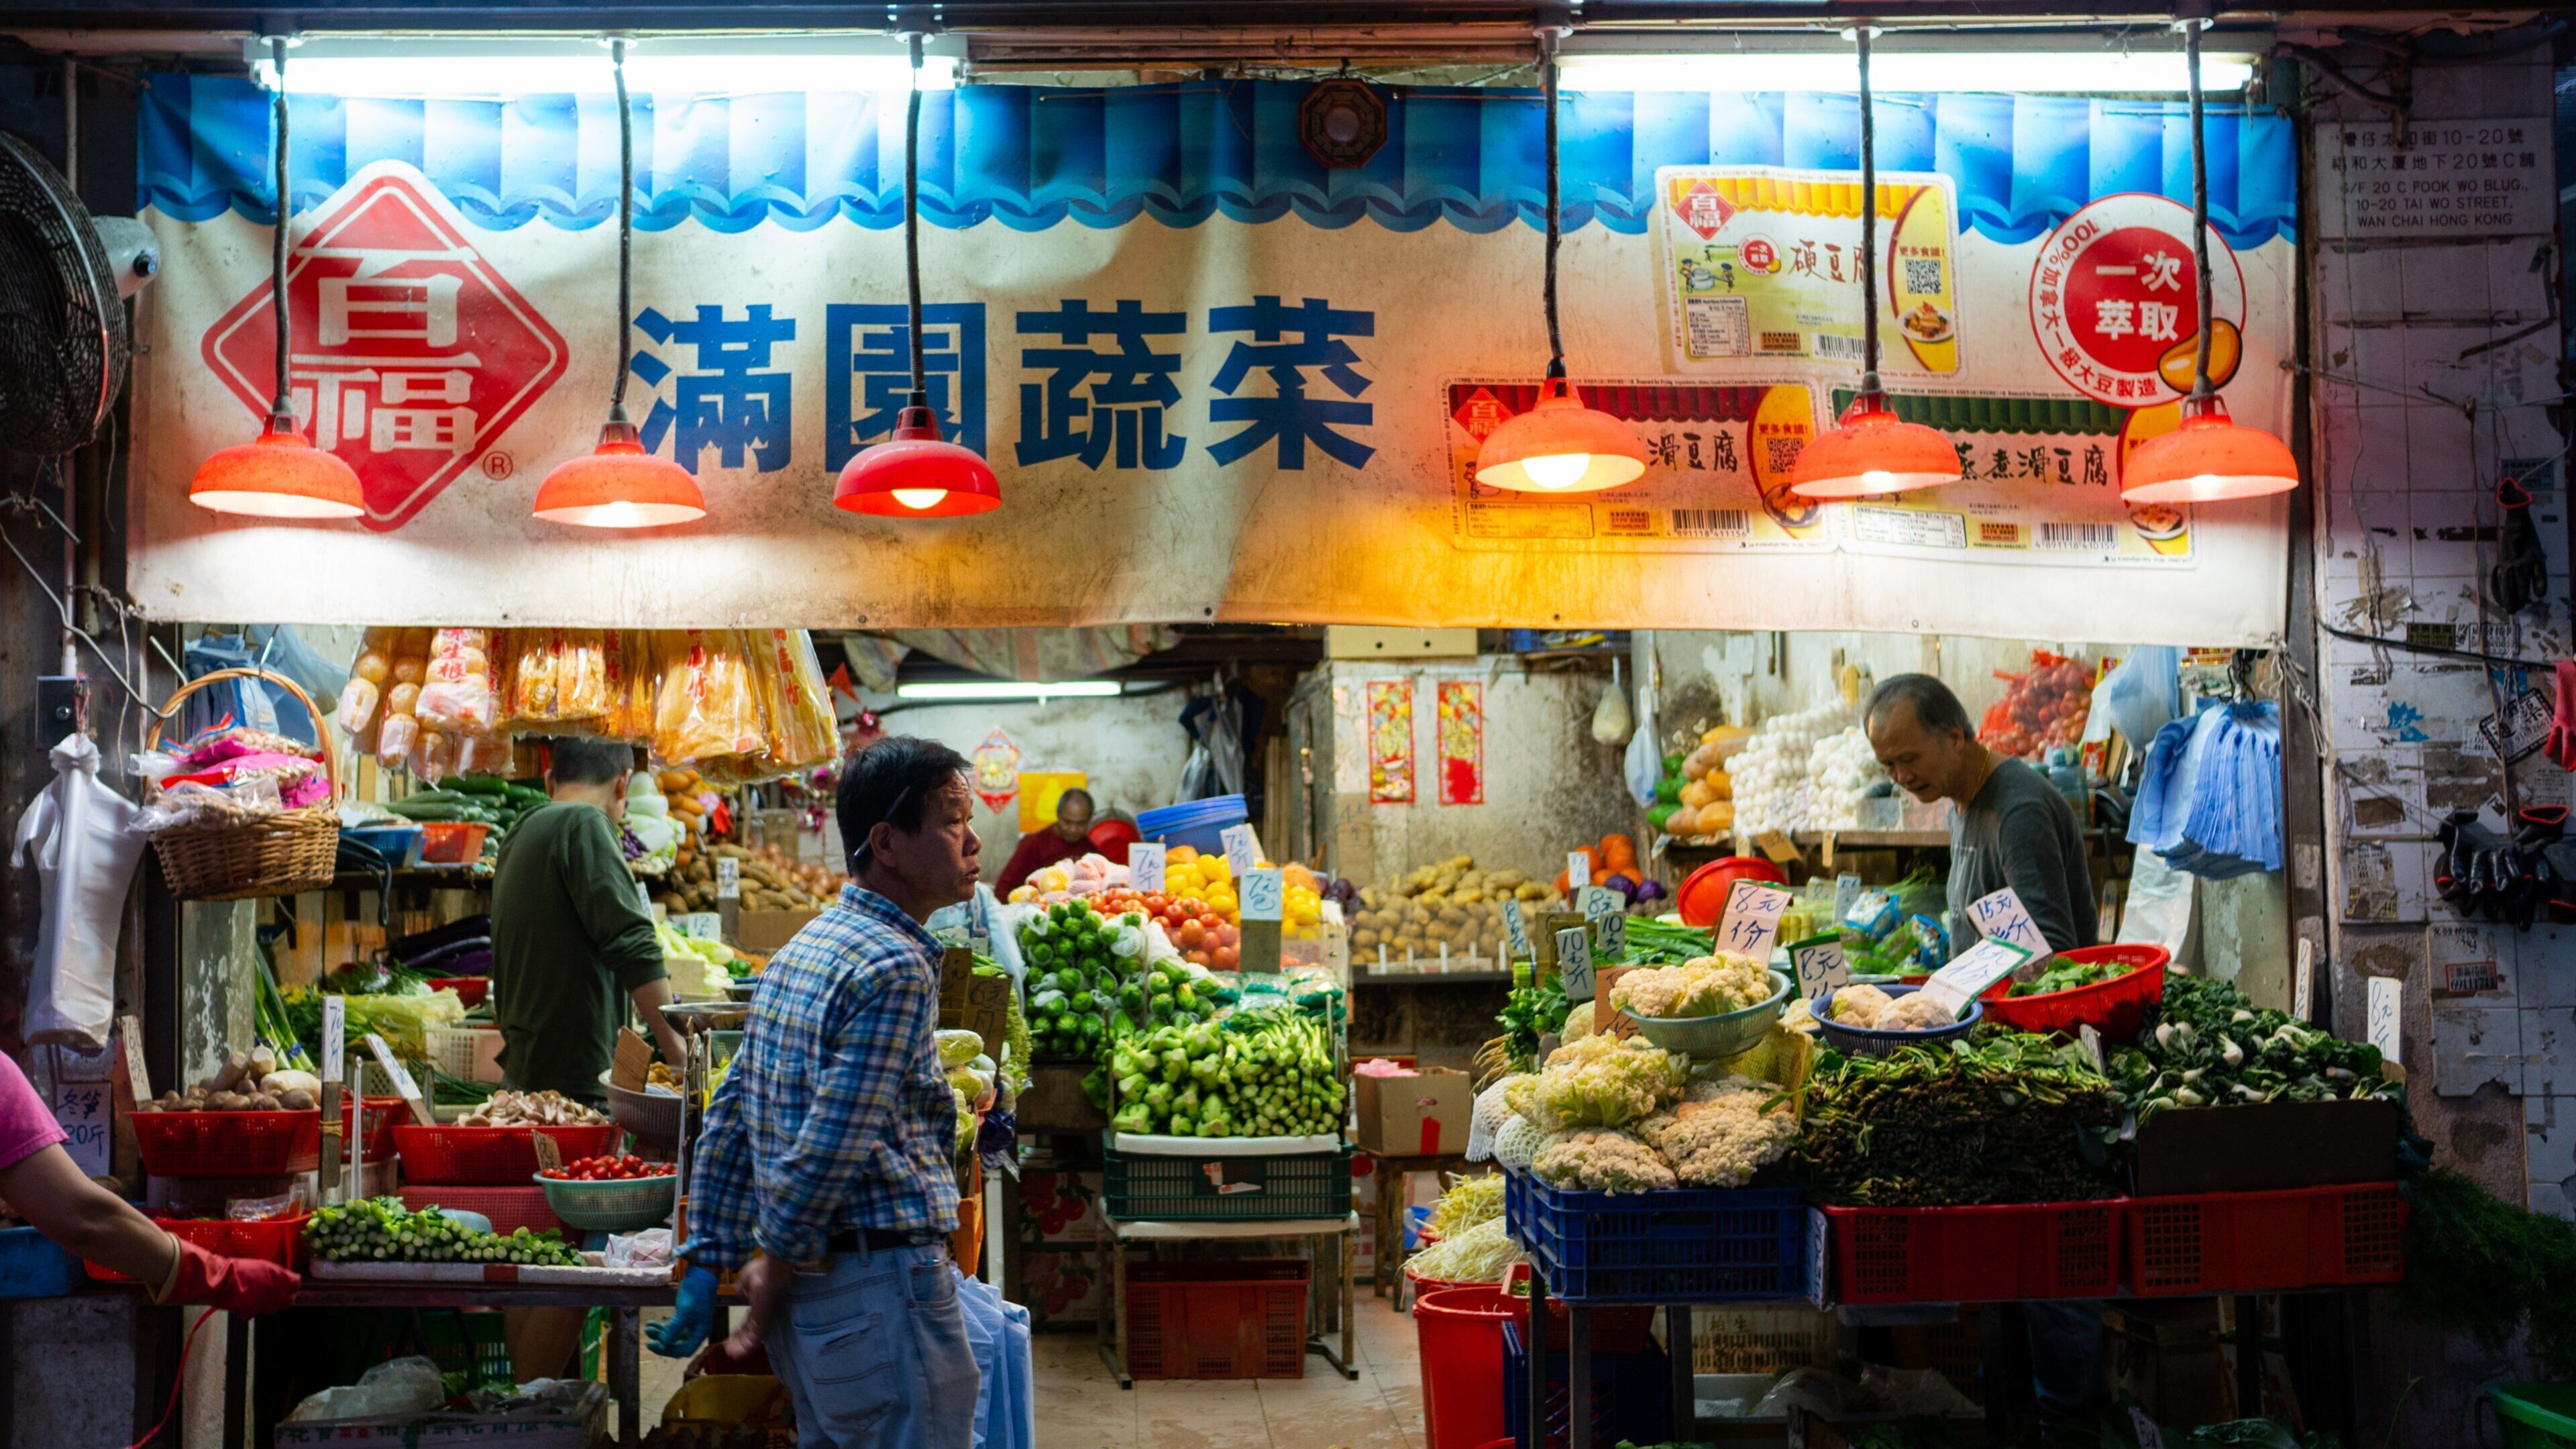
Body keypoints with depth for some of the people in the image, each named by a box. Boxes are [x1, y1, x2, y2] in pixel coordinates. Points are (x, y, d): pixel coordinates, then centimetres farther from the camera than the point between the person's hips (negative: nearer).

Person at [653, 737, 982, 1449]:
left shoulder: (801, 950, 13)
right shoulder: (896, 968, -16)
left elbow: (729, 1118, 14)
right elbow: (830, 1150, -21)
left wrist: (704, 1269, 15)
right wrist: (775, 1275, -7)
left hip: (808, 1288, 9)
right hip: (881, 1284, -9)